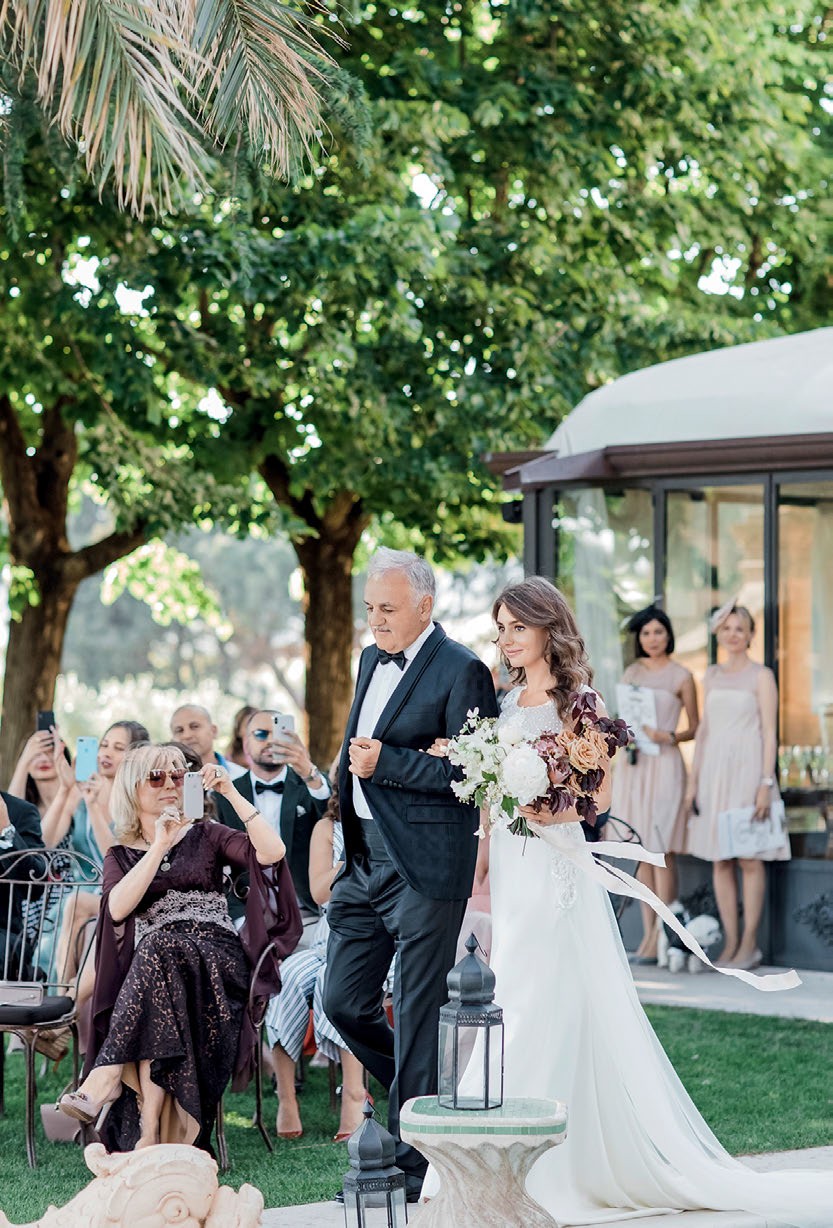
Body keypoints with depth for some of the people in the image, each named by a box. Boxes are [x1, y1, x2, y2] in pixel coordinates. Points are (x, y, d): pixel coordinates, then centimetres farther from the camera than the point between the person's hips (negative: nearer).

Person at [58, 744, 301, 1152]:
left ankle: (107, 1077, -42)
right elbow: (117, 908, -4)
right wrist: (160, 847, -9)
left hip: (217, 961, 0)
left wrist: (232, 793, -3)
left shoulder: (206, 837, 19)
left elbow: (272, 852, -1)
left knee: (160, 951, -35)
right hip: (156, 965, 0)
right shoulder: (121, 856, 19)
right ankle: (150, 1131, -46)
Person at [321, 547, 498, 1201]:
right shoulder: (372, 660, 15)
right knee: (344, 1001, 10)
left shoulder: (462, 671, -11)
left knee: (417, 1015, -2)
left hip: (424, 865, -8)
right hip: (364, 859, 8)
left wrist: (385, 763, -19)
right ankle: (426, 1098, 30)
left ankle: (414, 1166, 7)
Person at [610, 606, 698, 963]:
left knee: (662, 852, -7)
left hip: (663, 765, -5)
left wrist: (668, 737, -13)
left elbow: (694, 729, 4)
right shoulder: (631, 673, 15)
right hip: (631, 765, 5)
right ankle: (647, 933, 7)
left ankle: (660, 937, -7)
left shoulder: (681, 676, 2)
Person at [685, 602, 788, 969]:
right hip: (715, 770, 5)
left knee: (749, 859, -4)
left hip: (748, 769, -5)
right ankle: (730, 942, 8)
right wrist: (693, 780, 11)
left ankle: (749, 944, 0)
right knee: (720, 860, 4)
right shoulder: (712, 675, 14)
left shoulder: (761, 676, -1)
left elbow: (769, 733, -5)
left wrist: (766, 784, -13)